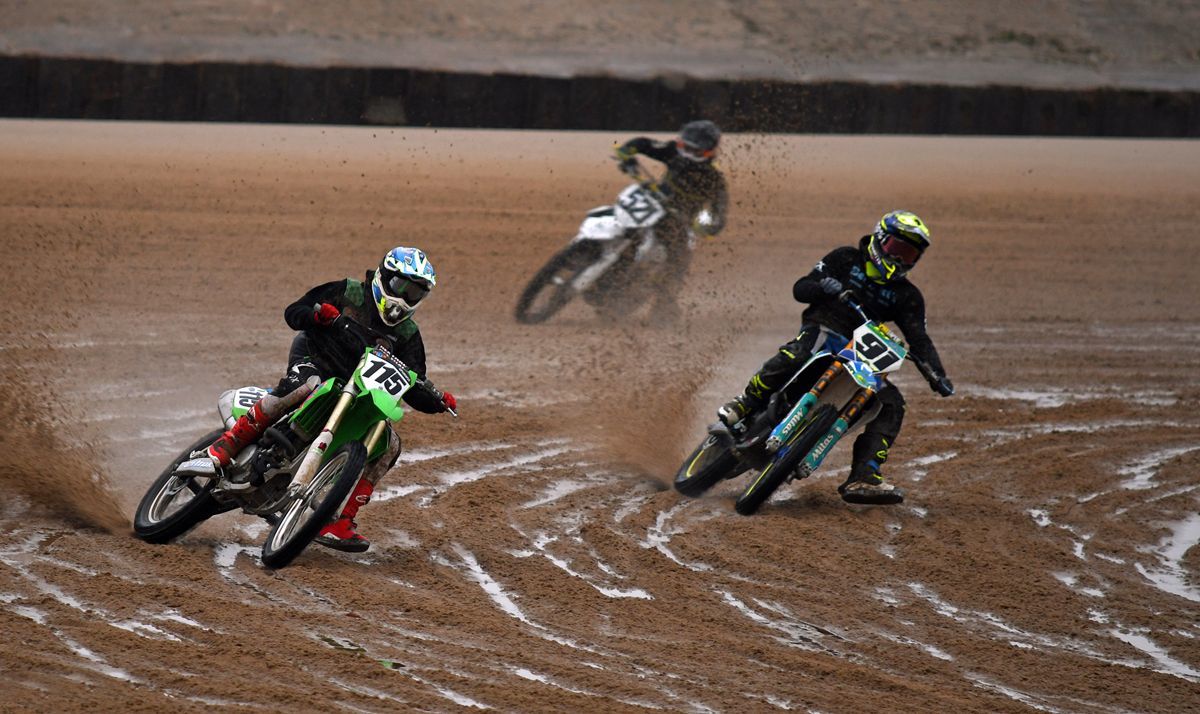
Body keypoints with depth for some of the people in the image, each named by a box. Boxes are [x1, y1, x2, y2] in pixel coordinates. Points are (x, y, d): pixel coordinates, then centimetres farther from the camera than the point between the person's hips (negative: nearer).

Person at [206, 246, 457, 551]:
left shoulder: (407, 335, 9)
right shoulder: (348, 292, 0)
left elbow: (413, 388, 5)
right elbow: (292, 313, 0)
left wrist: (439, 400, -16)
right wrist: (317, 314, -23)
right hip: (313, 359, -5)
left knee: (389, 445, -14)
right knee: (306, 384, -41)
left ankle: (340, 523, -13)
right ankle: (230, 443, -31)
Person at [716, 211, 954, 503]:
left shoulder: (907, 296, 15)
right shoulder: (847, 259, 9)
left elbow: (919, 339, 7)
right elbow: (800, 288, 5)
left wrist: (937, 376, -11)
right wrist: (823, 287, -19)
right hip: (822, 331, -4)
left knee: (892, 404, -17)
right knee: (793, 357, -39)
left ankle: (864, 478, -24)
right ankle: (743, 405, -25)